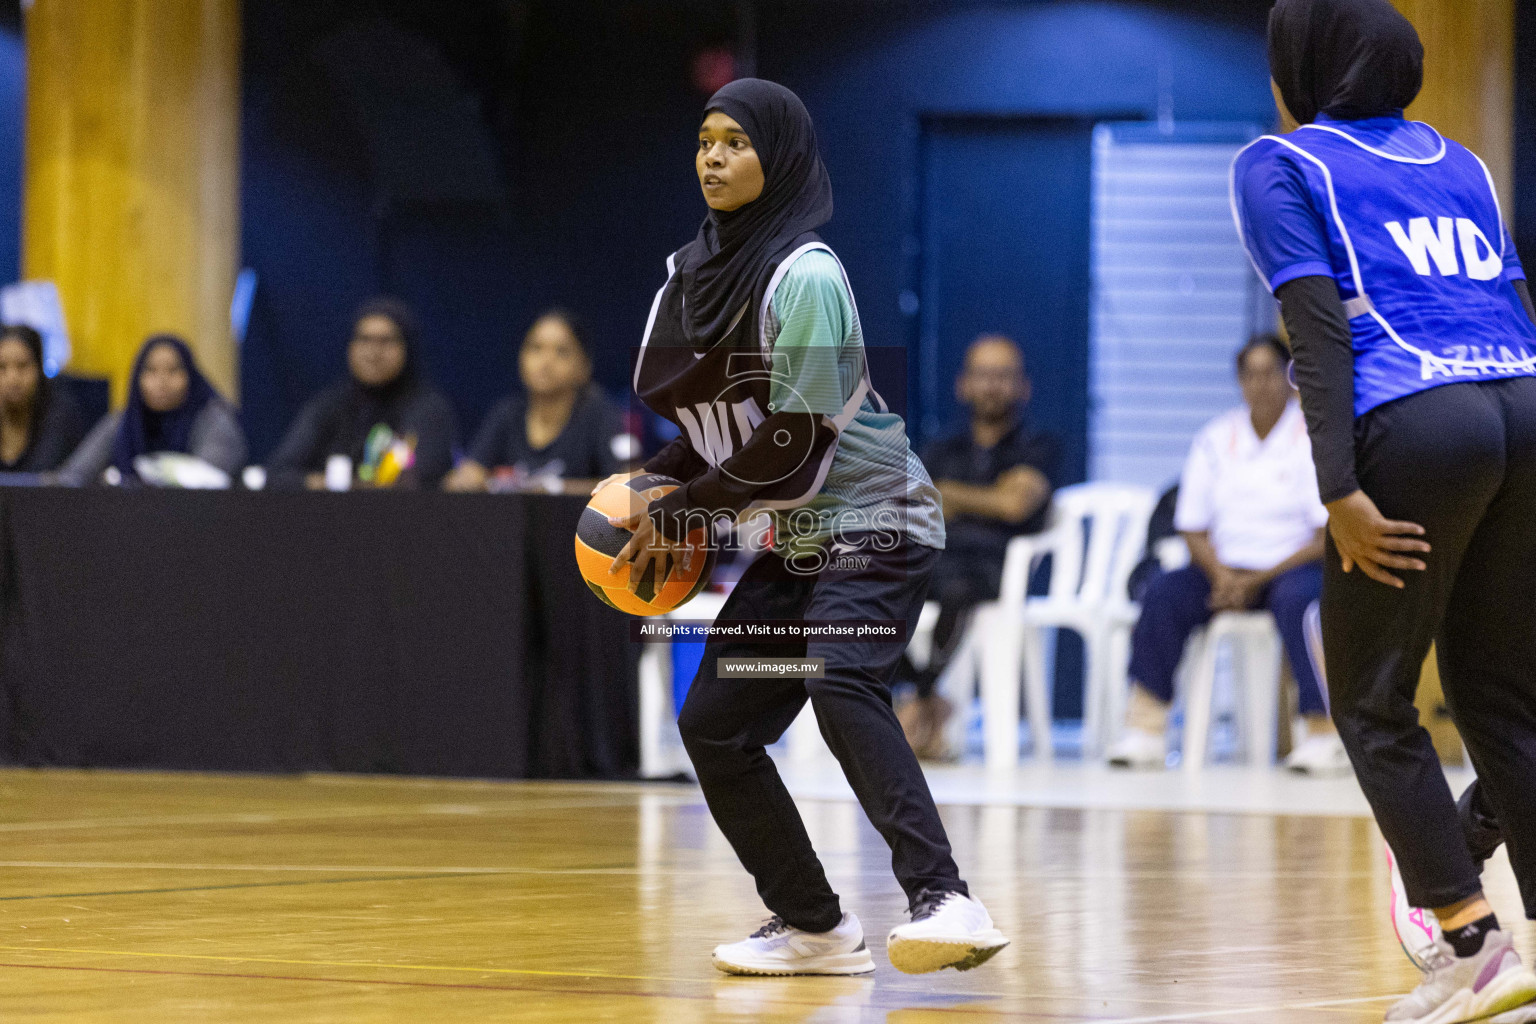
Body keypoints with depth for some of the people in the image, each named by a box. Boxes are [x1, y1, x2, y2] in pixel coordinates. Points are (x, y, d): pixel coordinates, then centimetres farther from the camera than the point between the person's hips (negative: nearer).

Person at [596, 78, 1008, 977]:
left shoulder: (806, 275, -18)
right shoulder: (698, 270, 6)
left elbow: (796, 442, -21)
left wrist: (682, 512, -13)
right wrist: (654, 488, 1)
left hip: (871, 523, -9)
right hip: (795, 540, 9)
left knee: (840, 686, -32)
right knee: (713, 725, 7)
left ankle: (946, 901, -42)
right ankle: (815, 928, 20)